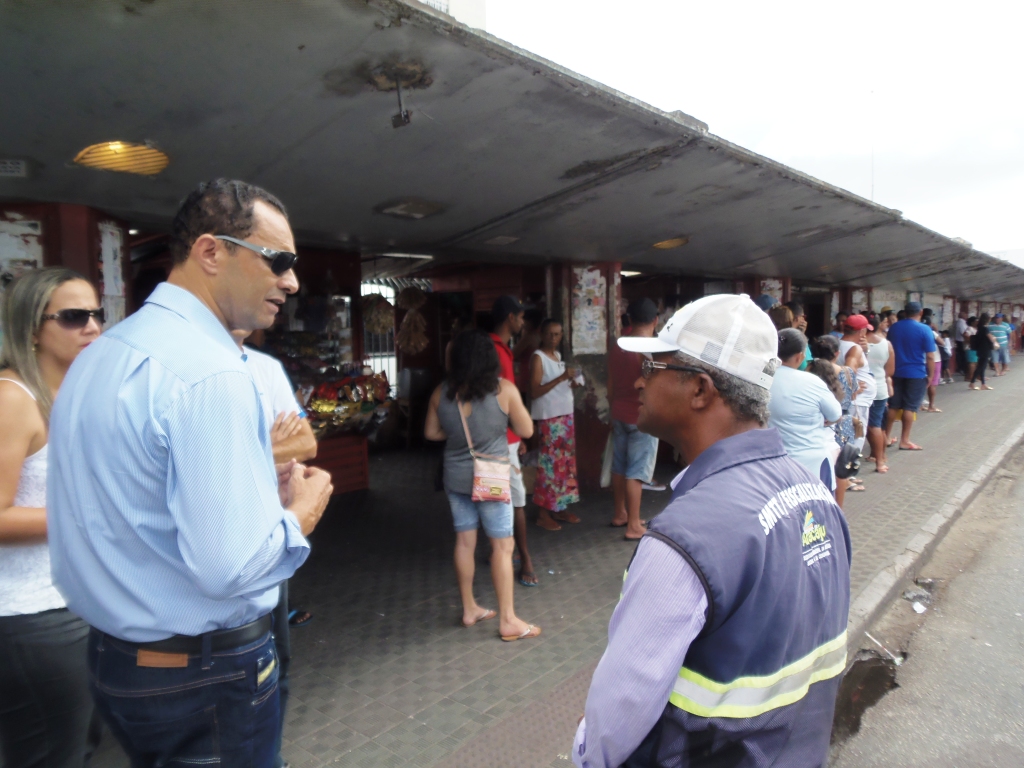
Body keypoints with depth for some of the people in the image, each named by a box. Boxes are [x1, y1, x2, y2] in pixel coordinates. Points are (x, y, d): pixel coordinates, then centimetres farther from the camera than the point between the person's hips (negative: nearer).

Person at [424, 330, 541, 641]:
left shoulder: (442, 392, -2)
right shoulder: (504, 389, -13)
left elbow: (431, 432, 7)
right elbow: (526, 430, -6)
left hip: (455, 476, 5)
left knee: (464, 540, 15)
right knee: (502, 545, 4)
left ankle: (469, 609, 28)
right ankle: (507, 620, 11)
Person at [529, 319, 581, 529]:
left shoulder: (558, 355, 14)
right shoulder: (537, 358, -11)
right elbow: (534, 392, -19)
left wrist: (572, 383, 2)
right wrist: (561, 378, -24)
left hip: (565, 415, 8)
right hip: (548, 418, -8)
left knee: (565, 462, 10)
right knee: (550, 463, -6)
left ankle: (559, 508, 21)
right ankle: (543, 513, 3)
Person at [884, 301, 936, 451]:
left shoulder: (893, 327, 4)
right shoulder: (924, 329, -11)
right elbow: (929, 357, -11)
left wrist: (890, 372, 21)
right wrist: (930, 375, -2)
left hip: (896, 372, 4)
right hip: (916, 374, -4)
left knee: (893, 406, 11)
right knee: (910, 407, 1)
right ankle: (904, 441, 4)